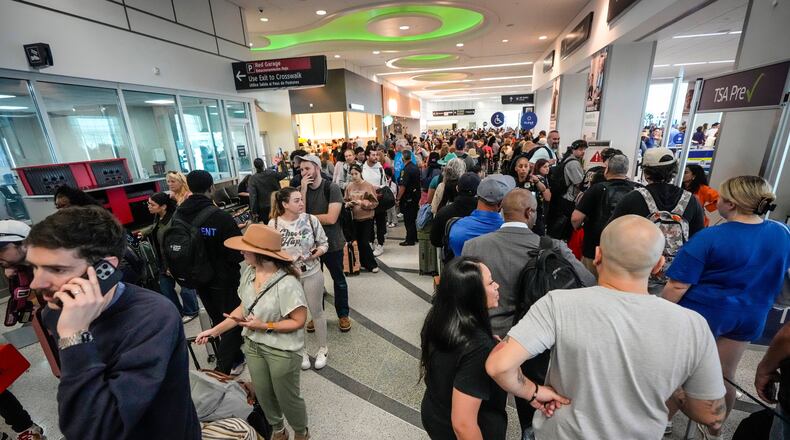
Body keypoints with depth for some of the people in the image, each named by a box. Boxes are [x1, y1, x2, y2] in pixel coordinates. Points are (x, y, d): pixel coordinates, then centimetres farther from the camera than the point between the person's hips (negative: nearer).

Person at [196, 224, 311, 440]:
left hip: (282, 350, -6)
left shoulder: (287, 284, -30)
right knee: (263, 394, 24)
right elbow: (244, 308, 4)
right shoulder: (248, 273, -8)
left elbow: (298, 321, -22)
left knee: (287, 396, 15)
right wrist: (215, 330, 3)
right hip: (253, 345, 6)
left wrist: (265, 326, -22)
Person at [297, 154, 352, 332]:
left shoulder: (332, 188, -15)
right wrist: (304, 190, -19)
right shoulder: (300, 190, 0)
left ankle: (343, 314, 30)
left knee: (338, 280, 12)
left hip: (332, 243, -4)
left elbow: (331, 218, -24)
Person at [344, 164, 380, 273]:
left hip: (367, 218, -4)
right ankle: (365, 263, 26)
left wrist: (362, 203, -20)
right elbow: (345, 200, 10)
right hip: (355, 218, 4)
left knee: (365, 242, -3)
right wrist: (348, 204, -12)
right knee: (358, 242, 10)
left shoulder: (368, 186, -9)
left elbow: (375, 202, -9)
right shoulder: (349, 186, 3)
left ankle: (372, 264, 14)